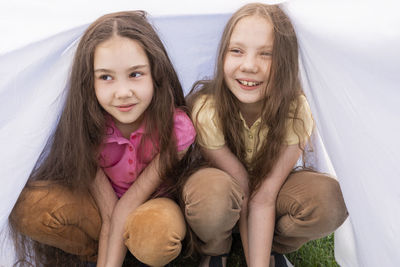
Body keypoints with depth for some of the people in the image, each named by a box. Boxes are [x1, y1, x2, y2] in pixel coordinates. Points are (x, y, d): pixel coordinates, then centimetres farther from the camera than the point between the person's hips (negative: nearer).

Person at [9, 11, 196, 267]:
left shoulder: (176, 127, -27)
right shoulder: (87, 130, -21)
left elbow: (127, 206, -25)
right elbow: (109, 215, -20)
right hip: (103, 204, 2)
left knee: (156, 235, -38)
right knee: (32, 208, -24)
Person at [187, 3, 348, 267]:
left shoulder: (296, 111, -27)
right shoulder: (207, 110, -30)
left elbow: (263, 197, -29)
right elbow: (241, 193, -25)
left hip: (270, 183, 2)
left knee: (328, 199, -30)